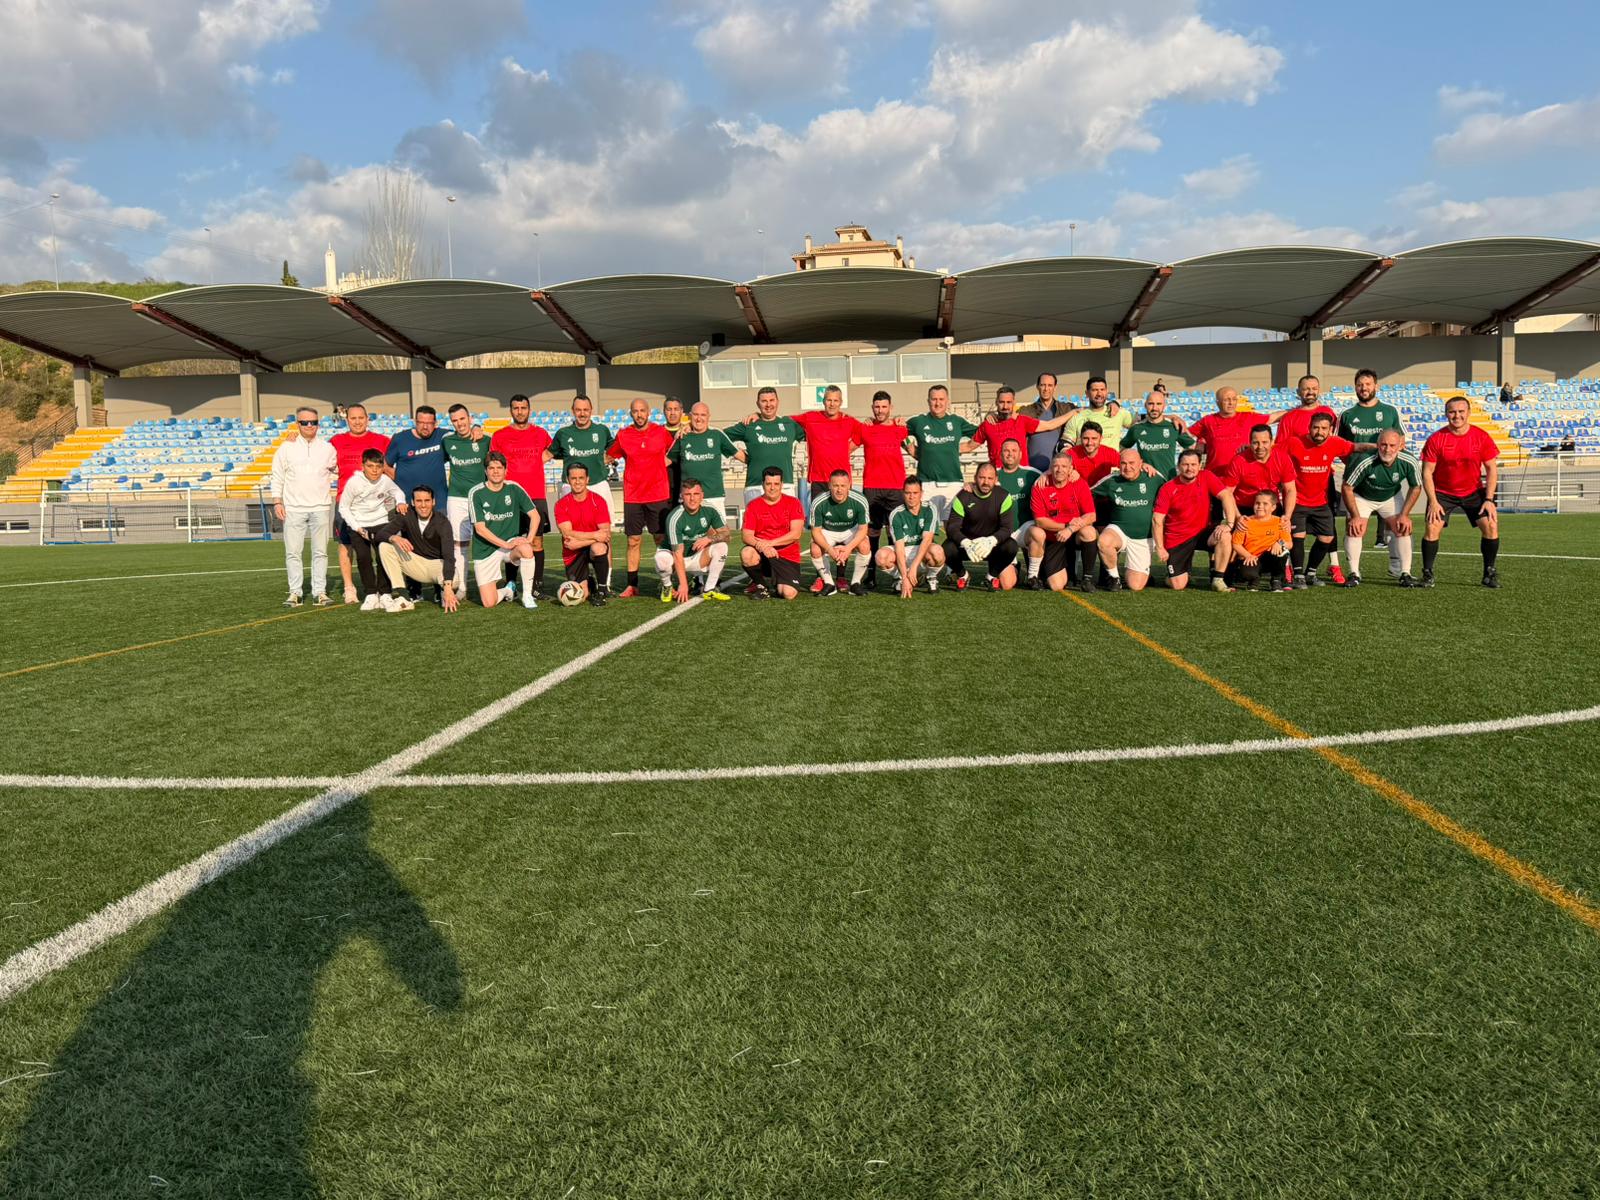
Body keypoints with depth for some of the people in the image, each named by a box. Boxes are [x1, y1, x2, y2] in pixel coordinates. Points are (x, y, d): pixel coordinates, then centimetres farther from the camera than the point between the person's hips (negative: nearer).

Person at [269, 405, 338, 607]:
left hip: (319, 507, 1)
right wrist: (277, 502, 0)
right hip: (293, 508, -1)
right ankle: (294, 593, 2)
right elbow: (277, 476, 7)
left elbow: (337, 471, 21)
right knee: (293, 552, -2)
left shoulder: (327, 448, 10)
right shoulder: (286, 448, 7)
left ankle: (319, 592, 5)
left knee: (320, 551, 1)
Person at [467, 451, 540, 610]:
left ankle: (527, 595, -16)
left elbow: (535, 515, -1)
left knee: (526, 549, -36)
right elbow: (480, 528, -13)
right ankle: (507, 591, 25)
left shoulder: (513, 488, -1)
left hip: (511, 542, 1)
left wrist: (528, 539, -18)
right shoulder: (476, 493, -8)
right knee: (489, 603, -12)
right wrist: (506, 544, -21)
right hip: (485, 551, -1)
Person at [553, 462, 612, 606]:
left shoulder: (598, 501, -5)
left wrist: (579, 541, -22)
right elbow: (567, 534, -15)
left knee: (599, 548, -38)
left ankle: (602, 590, -16)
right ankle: (588, 584, 24)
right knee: (580, 596, -15)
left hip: (594, 547, 0)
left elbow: (606, 534, -12)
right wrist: (594, 535, -25)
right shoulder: (561, 505, -3)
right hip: (573, 555, 1)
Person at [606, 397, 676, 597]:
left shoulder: (662, 433, 2)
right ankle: (632, 586, 8)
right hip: (632, 496, 1)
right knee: (633, 541, 3)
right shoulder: (623, 435, 4)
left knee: (661, 540, 1)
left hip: (659, 495, -1)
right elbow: (608, 456, 15)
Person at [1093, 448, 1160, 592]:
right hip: (1119, 530, 1)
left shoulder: (1154, 479, -7)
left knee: (1136, 586, -5)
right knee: (1104, 541, -38)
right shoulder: (1111, 481, -3)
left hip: (1143, 539, -1)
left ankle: (1144, 572, 35)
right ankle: (1114, 576, -8)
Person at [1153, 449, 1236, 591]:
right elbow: (1157, 520, -9)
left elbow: (1226, 496, -14)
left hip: (1203, 532, 2)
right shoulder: (1168, 488, -8)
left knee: (1225, 536, -31)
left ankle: (1218, 580, -15)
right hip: (1177, 540, -2)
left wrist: (1229, 523, -28)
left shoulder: (1206, 477, -5)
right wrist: (1160, 548, -14)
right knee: (1178, 586, -10)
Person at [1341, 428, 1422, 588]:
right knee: (1354, 529, -16)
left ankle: (1405, 574, 2)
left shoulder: (1409, 462, -25)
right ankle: (1354, 574, -5)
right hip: (1361, 496, -2)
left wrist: (1404, 514, -9)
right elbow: (1347, 487, -21)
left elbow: (1416, 487, -6)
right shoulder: (1365, 462, -35)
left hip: (1391, 497, 2)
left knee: (1403, 530, -8)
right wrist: (1355, 516, -20)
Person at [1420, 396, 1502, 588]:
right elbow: (1427, 472, -9)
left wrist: (1489, 499, -10)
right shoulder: (1435, 440, -12)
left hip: (1474, 491, 1)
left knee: (1491, 525, -11)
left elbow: (1491, 469, -3)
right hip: (1443, 492, -1)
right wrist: (1433, 501, -16)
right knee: (1432, 528, -17)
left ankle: (1489, 573, 4)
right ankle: (1427, 574, -4)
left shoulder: (1482, 437, -8)